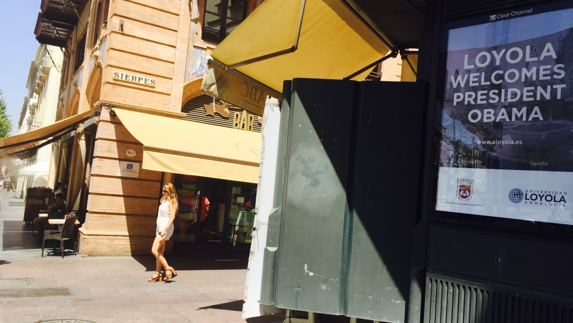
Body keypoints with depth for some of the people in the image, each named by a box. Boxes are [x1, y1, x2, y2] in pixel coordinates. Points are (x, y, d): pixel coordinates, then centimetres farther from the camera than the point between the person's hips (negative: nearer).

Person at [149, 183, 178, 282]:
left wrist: (165, 229, -28)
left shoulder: (171, 202, -10)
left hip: (166, 227, -9)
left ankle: (169, 269, -7)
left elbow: (172, 217, -19)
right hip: (160, 227, 9)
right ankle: (157, 274, 15)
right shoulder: (163, 201, 17)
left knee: (154, 250, -13)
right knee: (159, 252, 10)